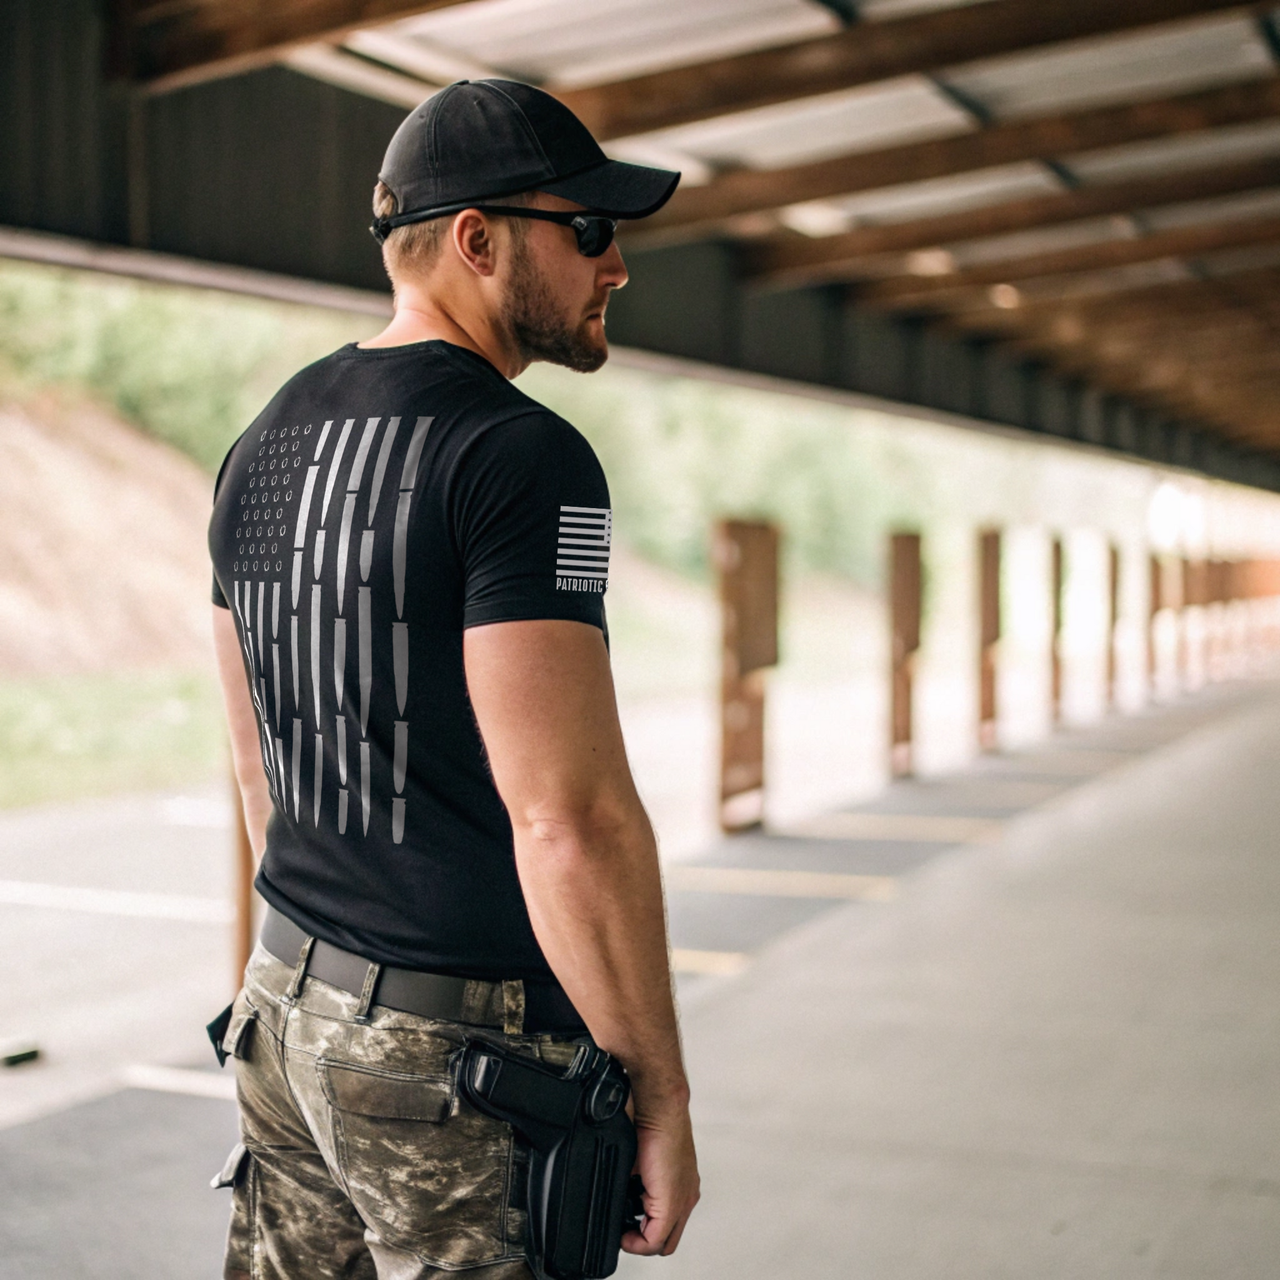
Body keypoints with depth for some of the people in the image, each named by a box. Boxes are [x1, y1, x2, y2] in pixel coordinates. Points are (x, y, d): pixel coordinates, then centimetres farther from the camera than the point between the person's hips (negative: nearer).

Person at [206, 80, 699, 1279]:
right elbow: (571, 821, -23)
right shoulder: (523, 457, -17)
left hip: (288, 1005, 8)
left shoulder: (262, 447, 9)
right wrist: (661, 1096, -13)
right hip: (469, 1058, -8)